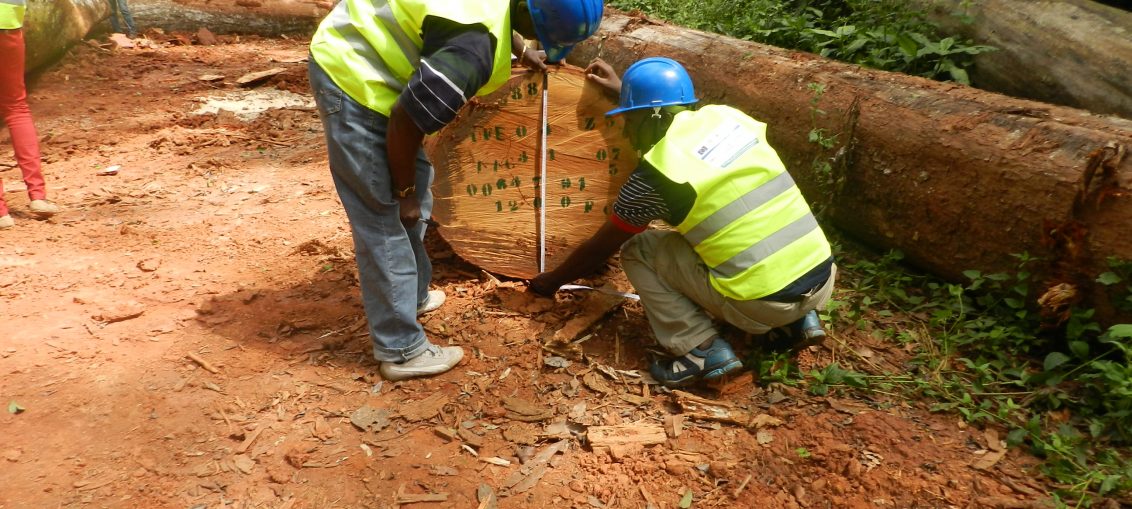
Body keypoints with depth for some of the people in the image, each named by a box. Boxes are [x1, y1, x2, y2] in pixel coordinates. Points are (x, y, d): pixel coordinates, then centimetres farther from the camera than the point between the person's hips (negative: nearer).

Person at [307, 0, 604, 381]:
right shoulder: (475, 51, -32)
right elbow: (404, 124, -25)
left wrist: (521, 51, 36)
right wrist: (405, 192, -11)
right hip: (352, 75, -10)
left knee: (417, 187, 19)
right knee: (384, 222, -5)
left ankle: (411, 297, 36)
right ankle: (401, 351, 7)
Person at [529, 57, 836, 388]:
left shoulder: (654, 175, -8)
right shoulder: (727, 115, 8)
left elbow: (600, 249, 7)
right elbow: (668, 112, 34)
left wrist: (551, 281, 24)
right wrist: (623, 88, 44)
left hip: (763, 303, -7)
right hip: (824, 280, 7)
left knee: (636, 250, 8)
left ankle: (702, 352, 0)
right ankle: (801, 319, 22)